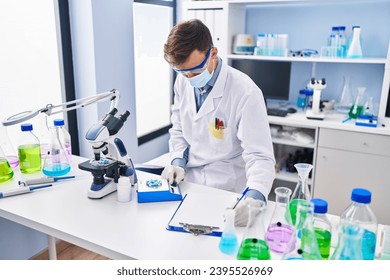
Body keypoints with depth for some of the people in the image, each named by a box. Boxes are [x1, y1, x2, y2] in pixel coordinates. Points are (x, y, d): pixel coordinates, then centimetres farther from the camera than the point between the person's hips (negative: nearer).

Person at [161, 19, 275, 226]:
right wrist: (178, 161, -6)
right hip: (190, 186, 4)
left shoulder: (245, 92, -18)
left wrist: (254, 198, -38)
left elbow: (260, 156, -21)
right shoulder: (183, 82, 0)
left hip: (228, 193, -4)